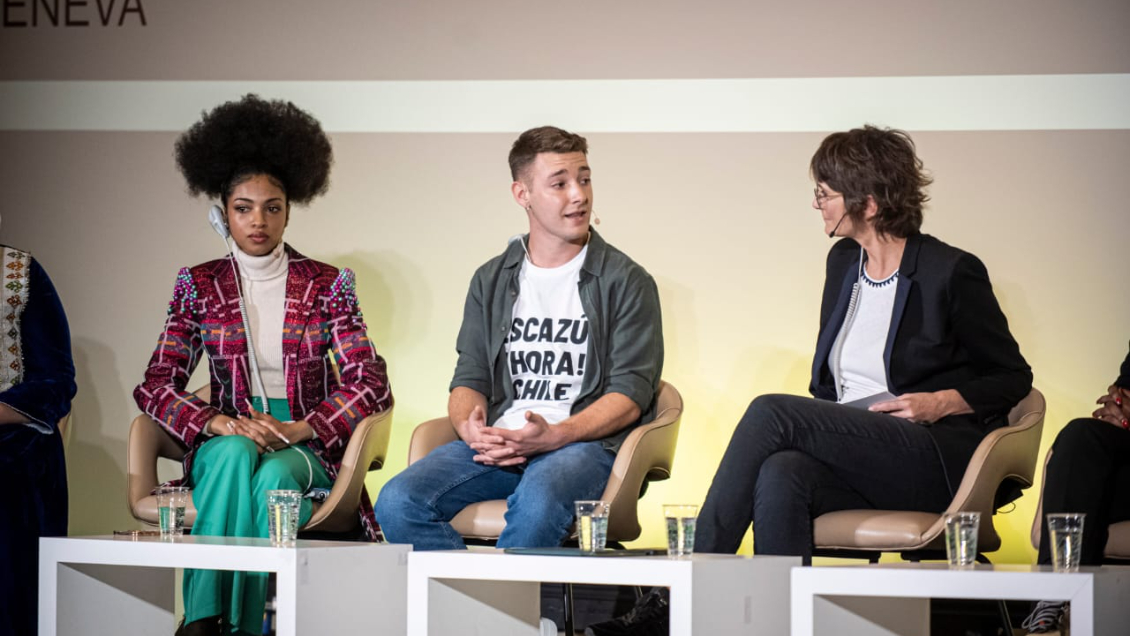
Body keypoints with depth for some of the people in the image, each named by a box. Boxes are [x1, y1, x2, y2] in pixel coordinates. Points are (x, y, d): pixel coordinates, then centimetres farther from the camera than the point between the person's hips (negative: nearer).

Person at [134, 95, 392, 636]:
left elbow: (371, 384, -3)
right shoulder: (199, 286, 8)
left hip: (307, 452, -1)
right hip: (225, 445, 1)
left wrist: (297, 430, -18)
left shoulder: (326, 285, 4)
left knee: (273, 476, -37)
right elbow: (154, 387, 3)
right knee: (236, 454, -36)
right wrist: (220, 424, -16)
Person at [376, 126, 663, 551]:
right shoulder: (491, 281, 18)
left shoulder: (626, 282, 5)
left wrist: (554, 435, -18)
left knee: (537, 504, -39)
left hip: (586, 443, -4)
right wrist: (470, 427, -9)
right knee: (397, 502, -23)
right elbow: (469, 379, 16)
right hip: (498, 445, 4)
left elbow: (631, 393, -2)